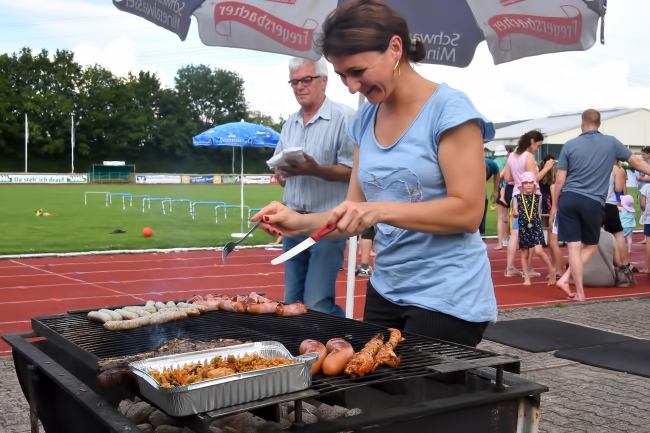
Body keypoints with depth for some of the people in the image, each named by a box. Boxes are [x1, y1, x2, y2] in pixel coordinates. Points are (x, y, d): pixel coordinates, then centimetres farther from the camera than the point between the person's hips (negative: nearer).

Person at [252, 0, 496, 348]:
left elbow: (468, 212, -18)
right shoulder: (364, 120, 6)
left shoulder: (449, 108, -13)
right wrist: (301, 222, -9)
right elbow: (356, 217, 8)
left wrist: (381, 210, -27)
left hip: (447, 296, -6)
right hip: (386, 290, 7)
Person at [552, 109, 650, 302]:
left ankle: (580, 292, 6)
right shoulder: (611, 143, 5)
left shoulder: (570, 145, 3)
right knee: (590, 246, 17)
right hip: (592, 202, -1)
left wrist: (555, 205, 11)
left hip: (568, 199, 1)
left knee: (573, 246, 4)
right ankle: (566, 278, 4)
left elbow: (560, 180, 1)